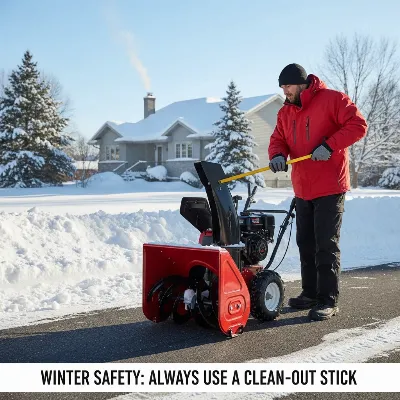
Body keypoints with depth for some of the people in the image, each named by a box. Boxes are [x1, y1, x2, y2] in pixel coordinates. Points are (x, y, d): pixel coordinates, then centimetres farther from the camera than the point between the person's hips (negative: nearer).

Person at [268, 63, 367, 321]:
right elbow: (278, 140, 12)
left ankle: (328, 301, 1)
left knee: (326, 245, -6)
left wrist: (329, 145, -22)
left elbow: (358, 125, -12)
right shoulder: (285, 112, 13)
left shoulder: (332, 99, -6)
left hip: (329, 188, -7)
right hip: (302, 191, 7)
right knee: (306, 244, 12)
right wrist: (278, 155, -12)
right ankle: (310, 294, 24)